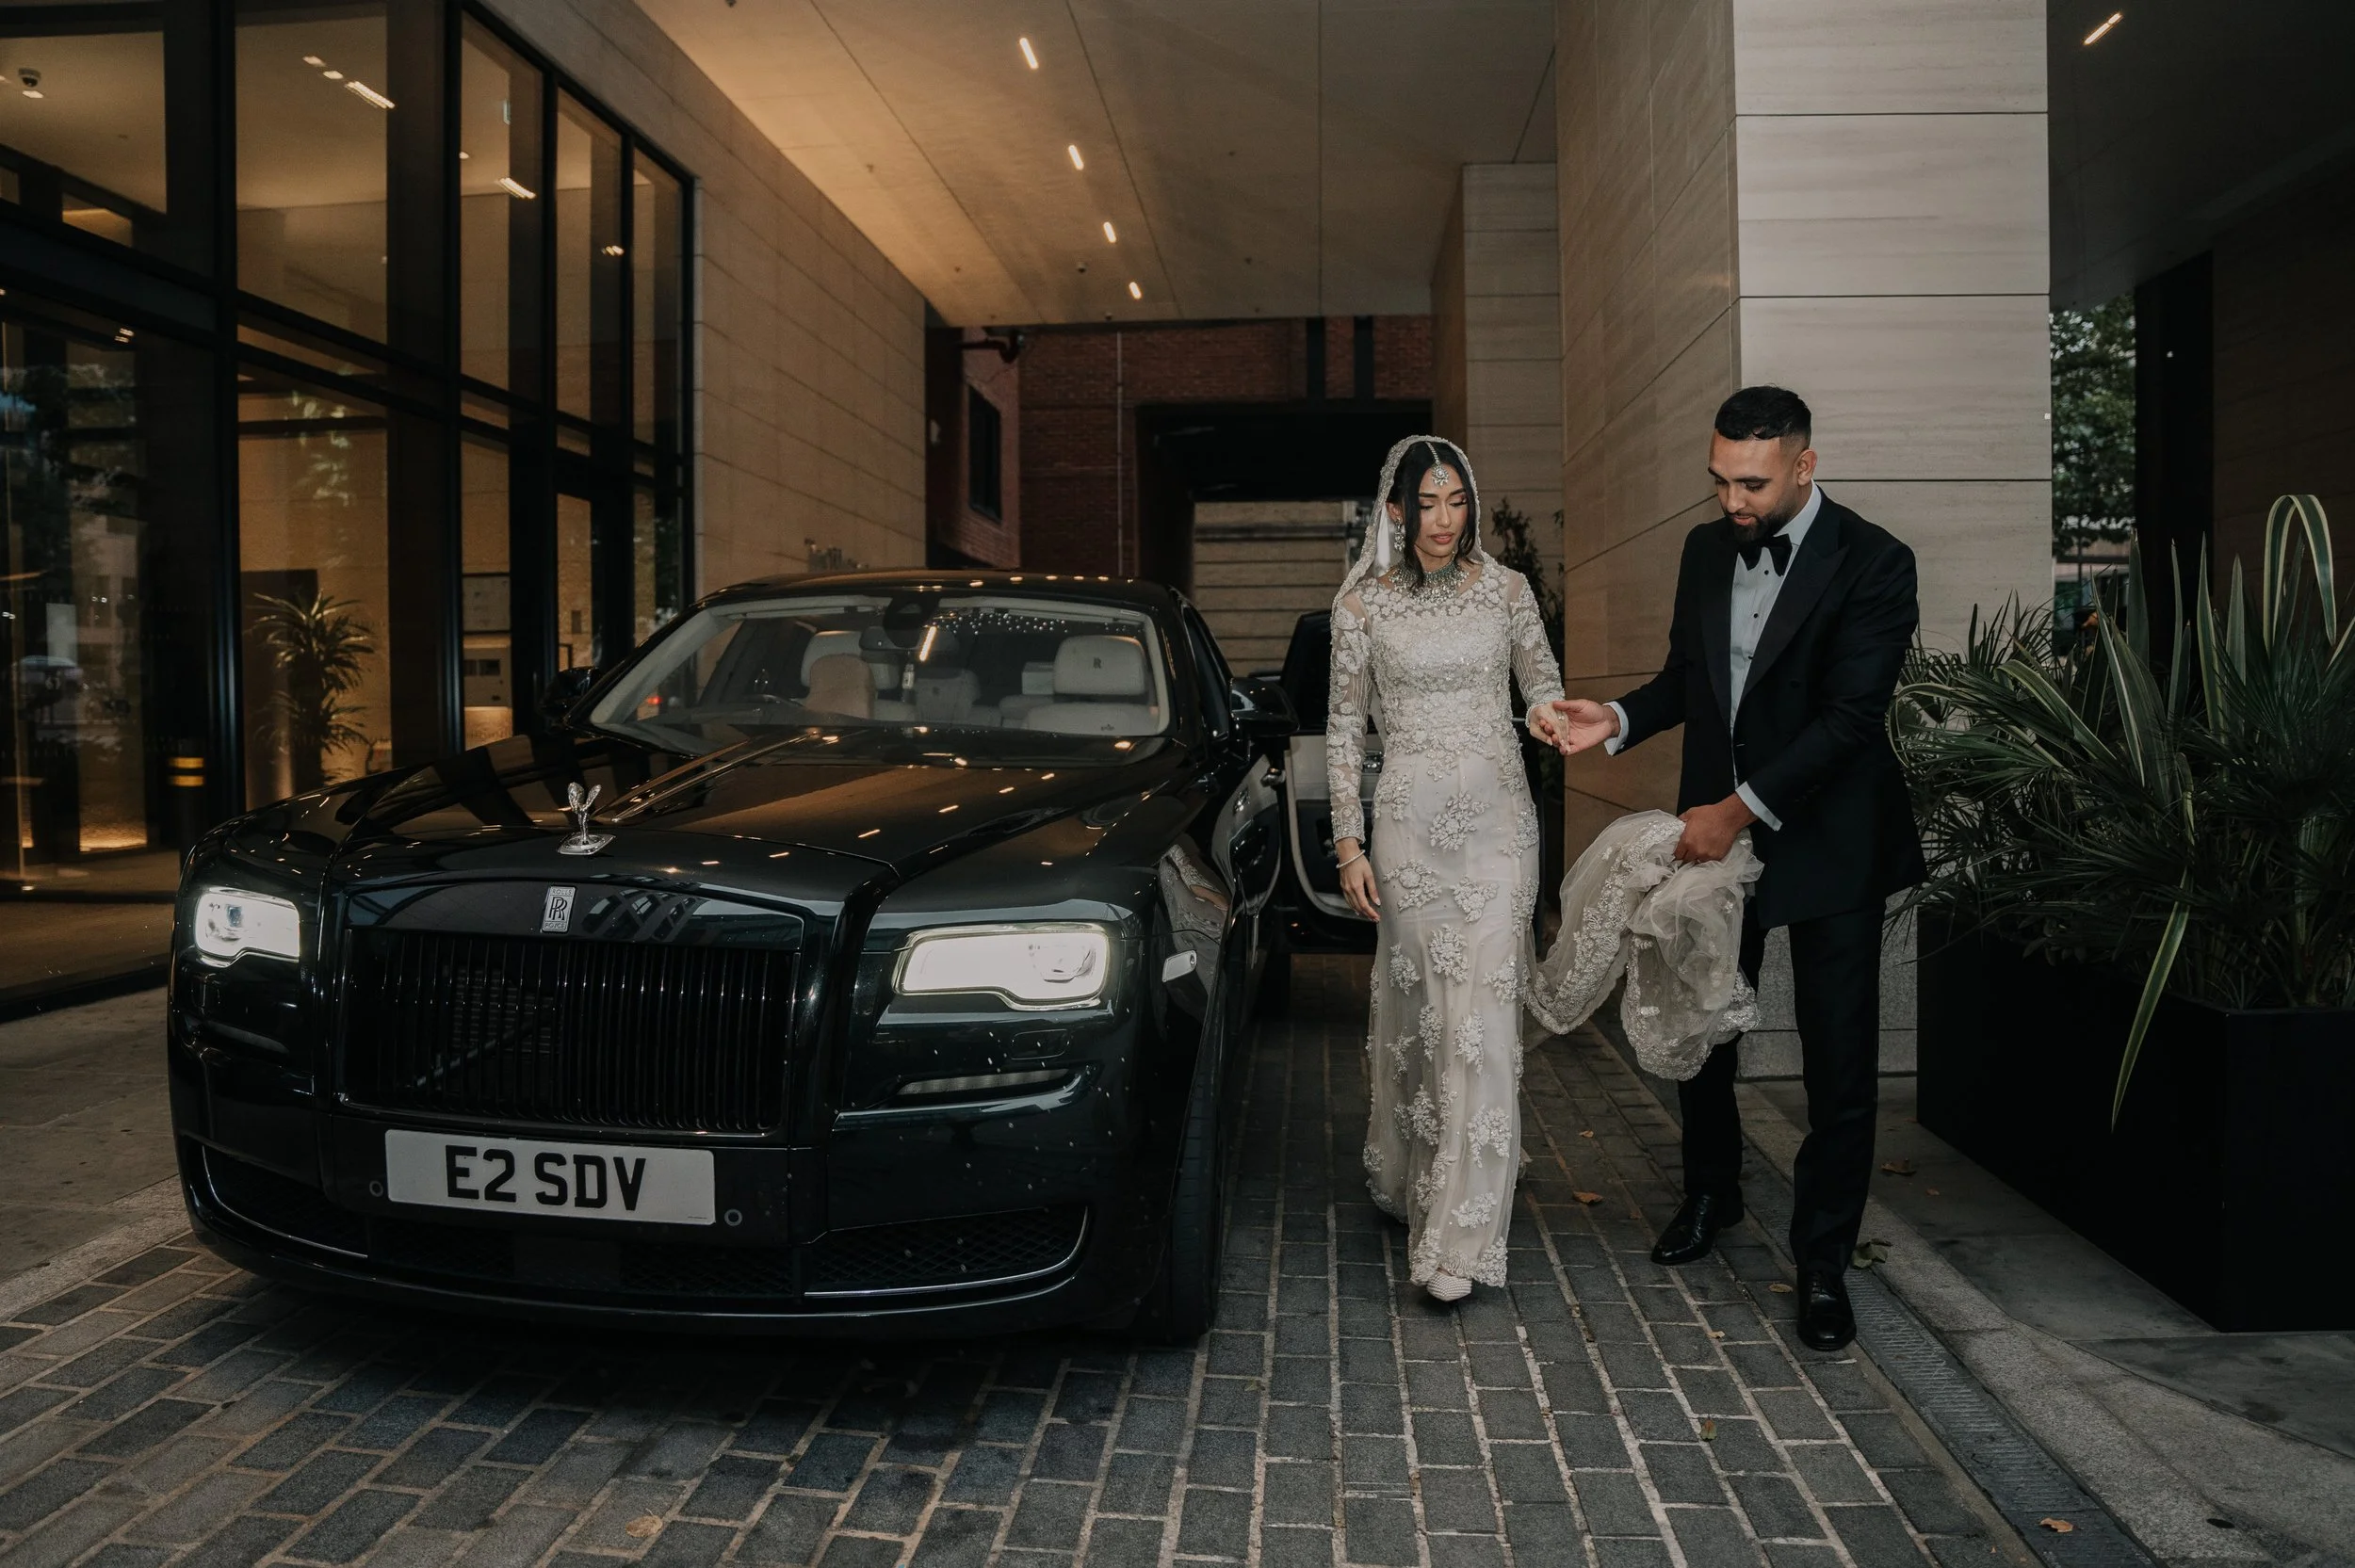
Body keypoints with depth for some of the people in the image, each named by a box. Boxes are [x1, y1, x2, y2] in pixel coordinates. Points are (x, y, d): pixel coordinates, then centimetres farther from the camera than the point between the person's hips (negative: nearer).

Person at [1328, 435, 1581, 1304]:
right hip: (1409, 818, 0)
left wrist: (1547, 711, -12)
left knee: (1481, 1011, -7)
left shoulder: (1506, 590, 5)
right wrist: (1348, 844, 0)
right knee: (1415, 1004, 8)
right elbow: (1344, 728, 5)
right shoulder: (1362, 604, 3)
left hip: (1496, 817, 0)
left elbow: (1543, 680, 14)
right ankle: (1412, 1180, 31)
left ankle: (1458, 1236, -3)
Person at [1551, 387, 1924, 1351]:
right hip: (1716, 827, 6)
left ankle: (1823, 1262, 17)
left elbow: (1851, 716, -20)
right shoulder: (1706, 550, 5)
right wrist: (1618, 719, -6)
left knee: (1839, 1062, 2)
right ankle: (1711, 1196, 39)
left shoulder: (1872, 564, -14)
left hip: (1828, 837, -5)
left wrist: (1742, 807, -23)